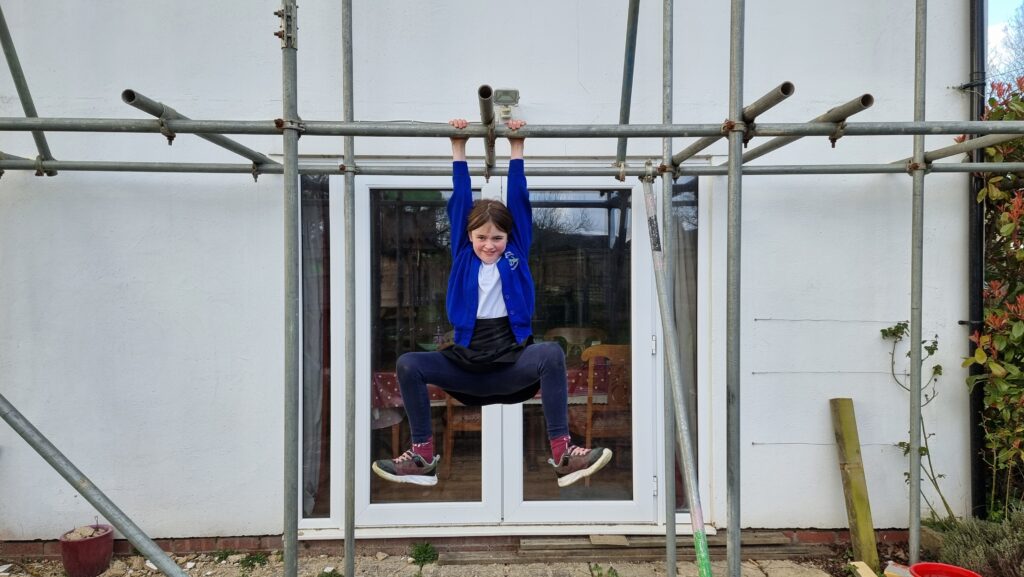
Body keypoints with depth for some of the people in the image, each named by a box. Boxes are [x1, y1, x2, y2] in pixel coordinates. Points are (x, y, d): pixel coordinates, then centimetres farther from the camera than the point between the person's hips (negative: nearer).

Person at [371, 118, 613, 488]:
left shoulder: (517, 253, 7)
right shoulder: (463, 256, 8)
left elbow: (518, 200, 4)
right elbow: (460, 202, 6)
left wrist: (517, 148, 5)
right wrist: (458, 149, 6)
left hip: (513, 363, -1)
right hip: (466, 364, 1)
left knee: (551, 354, -31)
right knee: (408, 365, -20)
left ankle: (562, 456, -29)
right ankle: (423, 458, -10)